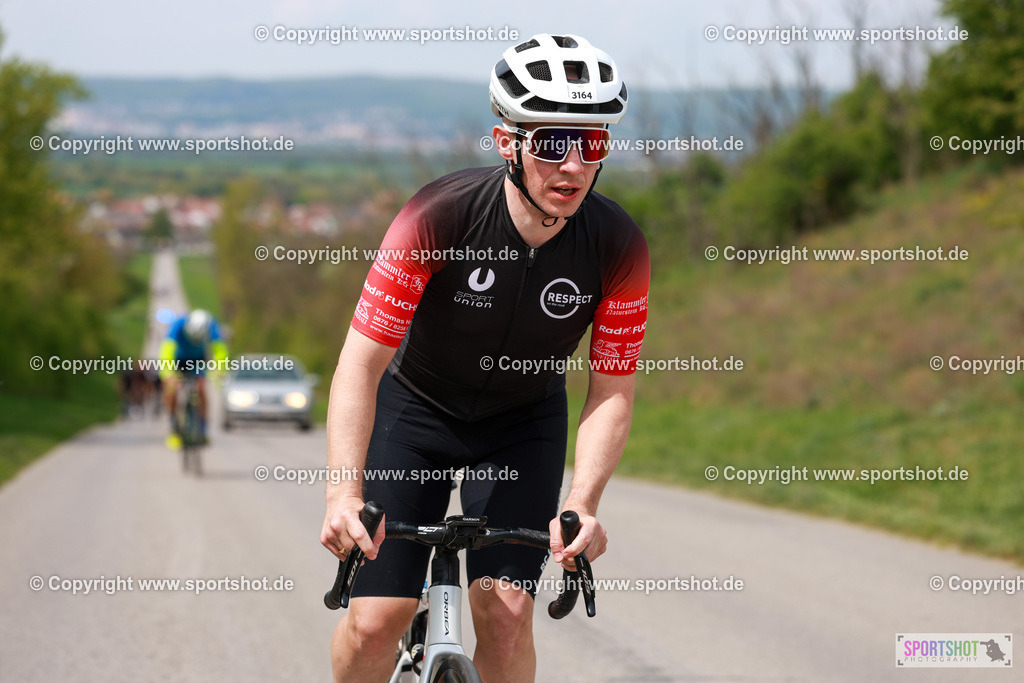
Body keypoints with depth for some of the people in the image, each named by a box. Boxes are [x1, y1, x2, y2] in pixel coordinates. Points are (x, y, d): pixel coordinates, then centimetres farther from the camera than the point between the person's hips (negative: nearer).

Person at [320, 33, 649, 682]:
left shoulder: (619, 247, -24)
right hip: (415, 405, -1)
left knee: (506, 614, -15)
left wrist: (581, 505, -34)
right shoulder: (439, 215, -31)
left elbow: (612, 392, -17)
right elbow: (362, 362, -30)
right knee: (376, 621, -10)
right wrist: (343, 495, -41)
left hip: (524, 422, 2)